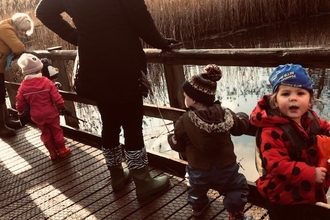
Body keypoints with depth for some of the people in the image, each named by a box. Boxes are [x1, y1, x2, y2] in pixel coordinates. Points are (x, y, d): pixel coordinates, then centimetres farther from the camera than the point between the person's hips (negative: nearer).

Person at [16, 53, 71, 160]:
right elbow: (56, 98, -14)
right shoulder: (47, 82, -17)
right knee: (56, 131, 15)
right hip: (51, 113, -2)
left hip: (37, 116, 2)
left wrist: (20, 112, 20)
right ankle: (62, 150, 26)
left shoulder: (23, 86, -9)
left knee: (46, 134, 17)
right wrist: (62, 107, 2)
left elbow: (20, 102, 1)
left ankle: (53, 153, 26)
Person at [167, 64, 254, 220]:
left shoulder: (185, 121, -22)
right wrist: (242, 117, 30)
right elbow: (241, 127, 7)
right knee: (237, 187, 24)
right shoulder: (226, 114, -13)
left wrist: (170, 137, 16)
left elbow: (177, 144, -8)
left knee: (197, 189, 31)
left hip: (199, 170, 1)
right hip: (226, 167, 0)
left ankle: (197, 207, 54)